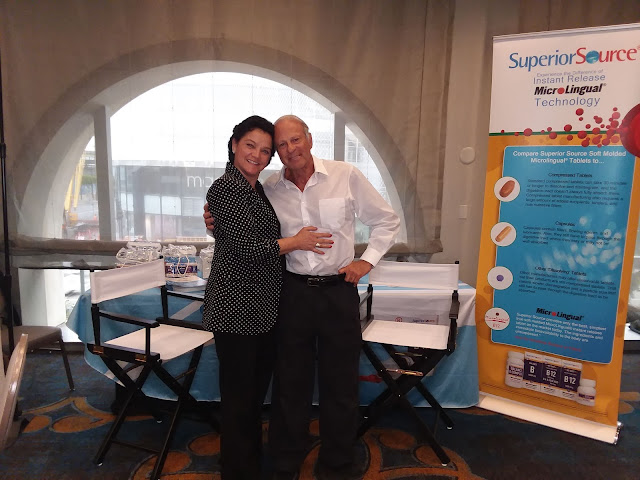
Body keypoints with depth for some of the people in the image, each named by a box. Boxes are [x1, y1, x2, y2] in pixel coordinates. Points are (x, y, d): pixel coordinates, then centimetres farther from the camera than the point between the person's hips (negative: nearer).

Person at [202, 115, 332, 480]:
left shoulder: (258, 189, 13)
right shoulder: (225, 188, -13)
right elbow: (245, 247, -19)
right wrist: (296, 241, -8)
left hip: (265, 306, 9)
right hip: (237, 307, -9)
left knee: (257, 389, 20)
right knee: (239, 393, 5)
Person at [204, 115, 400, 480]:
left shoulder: (346, 176, -5)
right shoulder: (270, 190, 2)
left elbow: (387, 221, 5)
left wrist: (367, 260, -3)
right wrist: (218, 226, -5)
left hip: (339, 290, -1)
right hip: (293, 292, 2)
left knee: (341, 384, 11)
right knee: (290, 382, 14)